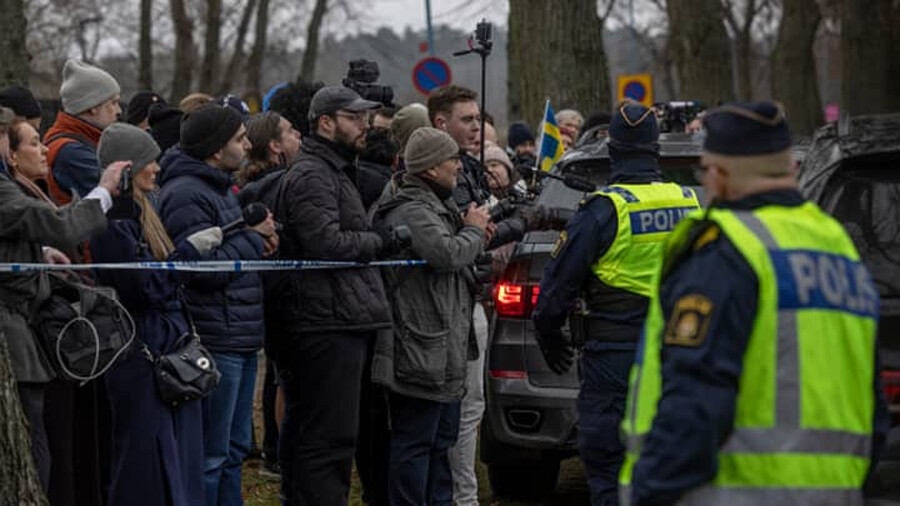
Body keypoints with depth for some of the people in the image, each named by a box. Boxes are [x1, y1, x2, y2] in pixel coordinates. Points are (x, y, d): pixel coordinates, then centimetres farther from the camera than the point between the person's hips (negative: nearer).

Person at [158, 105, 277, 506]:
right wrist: (254, 238, -11)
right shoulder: (186, 195, -16)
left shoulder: (220, 187, 18)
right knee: (210, 454, -6)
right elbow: (206, 268, -23)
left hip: (240, 338, 11)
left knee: (234, 450, 16)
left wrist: (260, 240, 7)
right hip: (216, 341, -11)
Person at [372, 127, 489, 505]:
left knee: (442, 437, 19)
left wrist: (474, 234, 8)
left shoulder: (435, 206, 18)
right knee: (415, 440, -6)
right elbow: (449, 254, -29)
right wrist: (474, 230, -9)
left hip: (444, 350, 11)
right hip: (421, 348, -11)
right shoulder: (411, 212, -17)